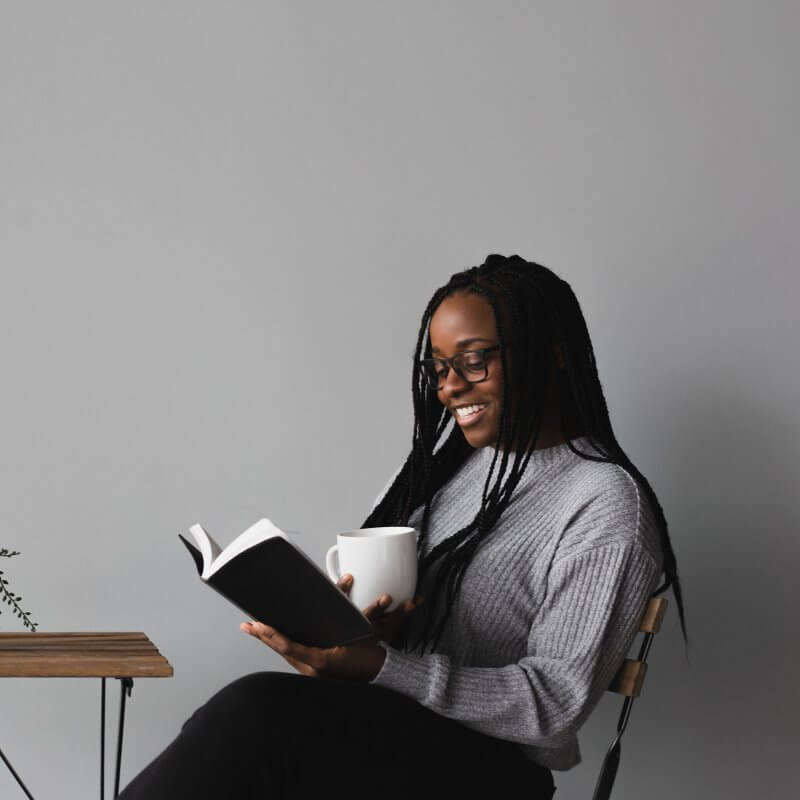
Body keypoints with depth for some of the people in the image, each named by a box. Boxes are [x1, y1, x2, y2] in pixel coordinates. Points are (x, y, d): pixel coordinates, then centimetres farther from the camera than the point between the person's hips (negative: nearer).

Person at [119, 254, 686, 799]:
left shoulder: (605, 505, -8)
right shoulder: (442, 461, 15)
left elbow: (555, 704, -14)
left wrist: (377, 666, -23)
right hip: (379, 728, 6)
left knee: (260, 710, -30)